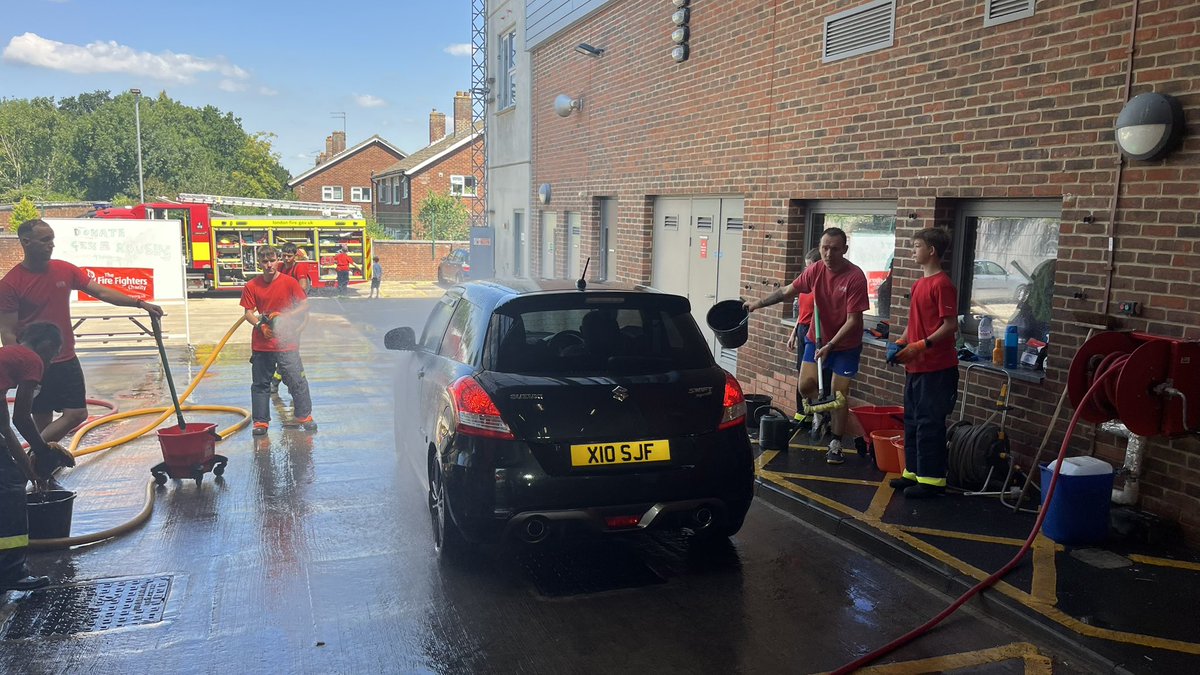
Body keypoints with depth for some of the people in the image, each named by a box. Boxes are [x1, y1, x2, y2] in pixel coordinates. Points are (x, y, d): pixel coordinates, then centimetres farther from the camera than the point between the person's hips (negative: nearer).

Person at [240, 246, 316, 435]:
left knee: (297, 380, 1)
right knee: (260, 383, 8)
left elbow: (304, 306, -1)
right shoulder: (251, 286, 1)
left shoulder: (289, 282, -3)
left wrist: (284, 316, -14)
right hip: (261, 343, 2)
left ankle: (304, 416, 15)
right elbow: (248, 312, 1)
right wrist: (260, 325, -18)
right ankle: (261, 421, 18)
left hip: (287, 342, -2)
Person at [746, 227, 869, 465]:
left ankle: (836, 445, 15)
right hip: (816, 338, 4)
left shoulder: (855, 277, -23)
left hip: (846, 344, -3)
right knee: (806, 386, -6)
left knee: (840, 395, 0)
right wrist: (758, 303, 3)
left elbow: (853, 320, -21)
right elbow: (787, 291, 6)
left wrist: (830, 345, -25)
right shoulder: (815, 271, -10)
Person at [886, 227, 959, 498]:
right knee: (912, 421, 15)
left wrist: (921, 346, -23)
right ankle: (914, 472, 25)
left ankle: (932, 479, 7)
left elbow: (950, 325, -18)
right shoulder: (920, 283, 14)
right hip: (915, 367, 9)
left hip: (936, 368, -9)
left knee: (929, 424, -3)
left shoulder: (942, 284, -14)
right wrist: (900, 342, 7)